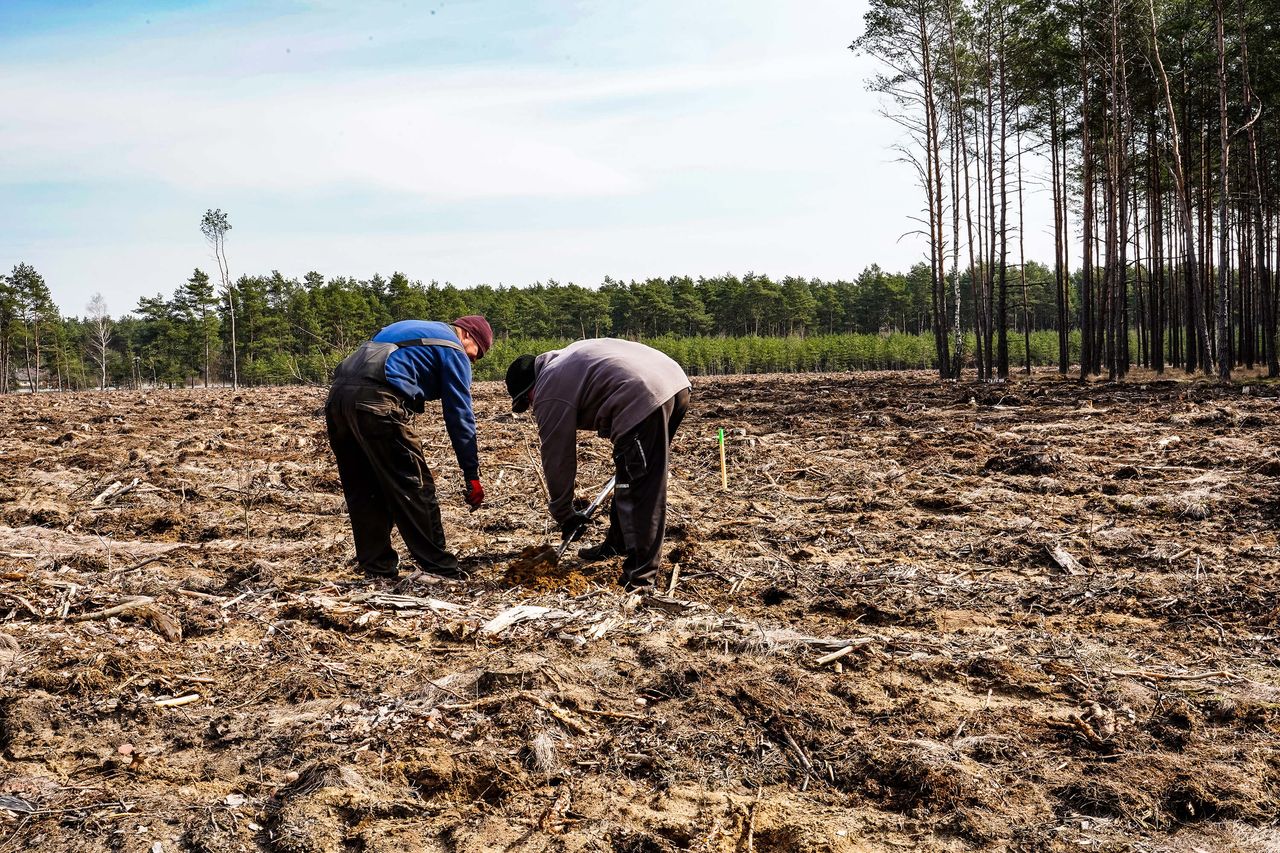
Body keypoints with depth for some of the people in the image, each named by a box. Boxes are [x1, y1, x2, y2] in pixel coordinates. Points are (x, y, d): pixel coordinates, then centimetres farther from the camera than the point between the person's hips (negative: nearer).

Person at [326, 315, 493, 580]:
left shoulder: (409, 329, 33)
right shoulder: (453, 350, 9)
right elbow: (460, 416, 5)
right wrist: (472, 476, 8)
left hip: (338, 392, 8)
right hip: (375, 399, -8)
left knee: (361, 490, 15)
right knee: (415, 488, 0)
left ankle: (377, 567, 19)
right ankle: (440, 568, 5)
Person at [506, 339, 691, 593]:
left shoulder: (549, 393, 3)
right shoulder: (566, 359, 30)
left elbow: (557, 458, 6)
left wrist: (564, 515, 17)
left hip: (644, 398, -10)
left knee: (640, 492, -7)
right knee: (630, 479, 22)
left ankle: (639, 579, -5)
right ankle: (617, 545, 35)